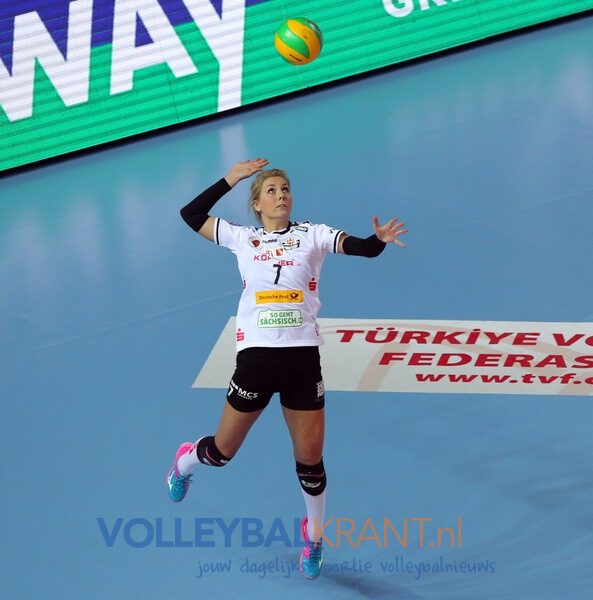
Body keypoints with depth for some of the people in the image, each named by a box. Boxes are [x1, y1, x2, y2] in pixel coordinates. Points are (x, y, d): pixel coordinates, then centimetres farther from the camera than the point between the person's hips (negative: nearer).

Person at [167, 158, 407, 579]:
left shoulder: (312, 235, 4)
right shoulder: (243, 238, 7)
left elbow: (361, 247, -9)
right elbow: (191, 215, 6)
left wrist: (380, 240, -32)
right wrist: (229, 181, 1)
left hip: (302, 359, 0)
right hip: (256, 357, 0)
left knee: (310, 460, 3)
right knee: (223, 452, 11)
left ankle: (314, 537, 27)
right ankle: (185, 462, 47)